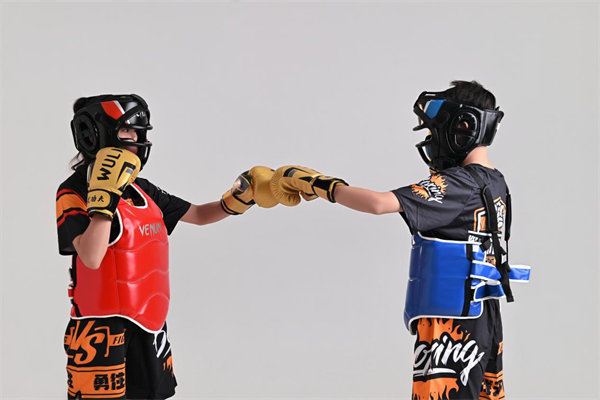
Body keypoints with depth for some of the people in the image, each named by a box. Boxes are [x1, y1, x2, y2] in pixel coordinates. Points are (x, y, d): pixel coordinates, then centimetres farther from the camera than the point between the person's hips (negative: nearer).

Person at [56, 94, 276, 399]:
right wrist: (105, 194, -28)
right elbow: (91, 257, -25)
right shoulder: (74, 192, -10)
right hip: (101, 329, -7)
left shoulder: (142, 189, 13)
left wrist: (240, 197, 6)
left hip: (149, 326, 7)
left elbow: (199, 215, 21)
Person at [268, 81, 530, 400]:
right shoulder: (495, 183, 9)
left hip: (452, 327, -9)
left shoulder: (458, 185, -19)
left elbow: (379, 203, -30)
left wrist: (321, 185, -18)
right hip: (484, 322, 9)